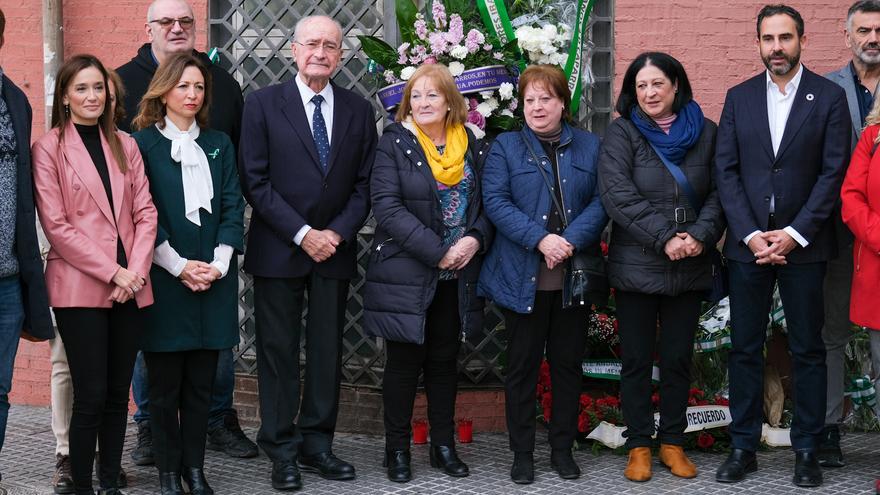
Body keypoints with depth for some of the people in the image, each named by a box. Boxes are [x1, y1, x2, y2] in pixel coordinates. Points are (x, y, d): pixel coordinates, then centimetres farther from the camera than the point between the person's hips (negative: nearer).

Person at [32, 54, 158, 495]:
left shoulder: (125, 145, 12)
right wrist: (112, 272, -12)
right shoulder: (48, 149, -1)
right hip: (79, 288, -4)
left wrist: (136, 269, -7)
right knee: (91, 395, -4)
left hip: (129, 288, 4)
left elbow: (144, 212, 9)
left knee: (118, 393, 8)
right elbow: (55, 225, -8)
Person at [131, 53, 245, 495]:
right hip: (163, 278, -3)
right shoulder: (143, 144, 0)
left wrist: (219, 263, -5)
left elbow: (232, 207, 8)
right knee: (165, 383, 2)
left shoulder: (219, 144, 13)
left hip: (214, 277, 3)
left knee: (202, 382, 6)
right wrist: (180, 266, -11)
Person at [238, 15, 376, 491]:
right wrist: (302, 233, -13)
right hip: (278, 250, -3)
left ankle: (316, 443, 17)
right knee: (279, 352, 2)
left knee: (328, 351, 7)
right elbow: (255, 180, -7)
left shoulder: (359, 110, 7)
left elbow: (364, 184, 7)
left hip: (335, 249, 3)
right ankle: (282, 451, 10)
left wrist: (338, 232, -8)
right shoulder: (264, 104, -2)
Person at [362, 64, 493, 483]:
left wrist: (475, 239, -14)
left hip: (456, 276, 3)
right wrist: (438, 252, -19)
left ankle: (444, 445, 23)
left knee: (445, 361, 12)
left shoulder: (473, 145, 7)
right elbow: (387, 208, -15)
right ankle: (397, 449, 16)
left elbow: (487, 203, 8)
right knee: (404, 363, 4)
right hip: (406, 275, -3)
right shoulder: (394, 143, -5)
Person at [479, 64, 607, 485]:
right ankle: (522, 454, 13)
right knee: (522, 366, 4)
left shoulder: (590, 147, 9)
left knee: (568, 364, 9)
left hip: (575, 276, 2)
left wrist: (571, 241, -16)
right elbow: (496, 202, -7)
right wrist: (541, 239, -19)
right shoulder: (505, 147, 4)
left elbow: (600, 201, 0)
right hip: (523, 277, -2)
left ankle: (563, 449, 21)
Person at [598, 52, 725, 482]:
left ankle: (672, 442, 21)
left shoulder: (705, 133, 6)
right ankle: (639, 445, 15)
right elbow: (618, 195, -12)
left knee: (678, 358, 9)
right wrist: (665, 237, -18)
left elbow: (717, 193, 4)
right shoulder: (622, 133, -1)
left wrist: (701, 236, -14)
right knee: (637, 360, 5)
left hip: (690, 268, 2)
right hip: (636, 267, -2)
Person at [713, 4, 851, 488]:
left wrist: (795, 234, -12)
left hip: (803, 244, -2)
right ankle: (743, 447, 14)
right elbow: (726, 171, 3)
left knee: (807, 349, 5)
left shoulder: (829, 97, 1)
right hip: (748, 243, 2)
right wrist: (750, 234, -9)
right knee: (744, 348, 6)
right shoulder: (738, 97, 7)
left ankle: (807, 450, 13)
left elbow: (834, 172, -4)